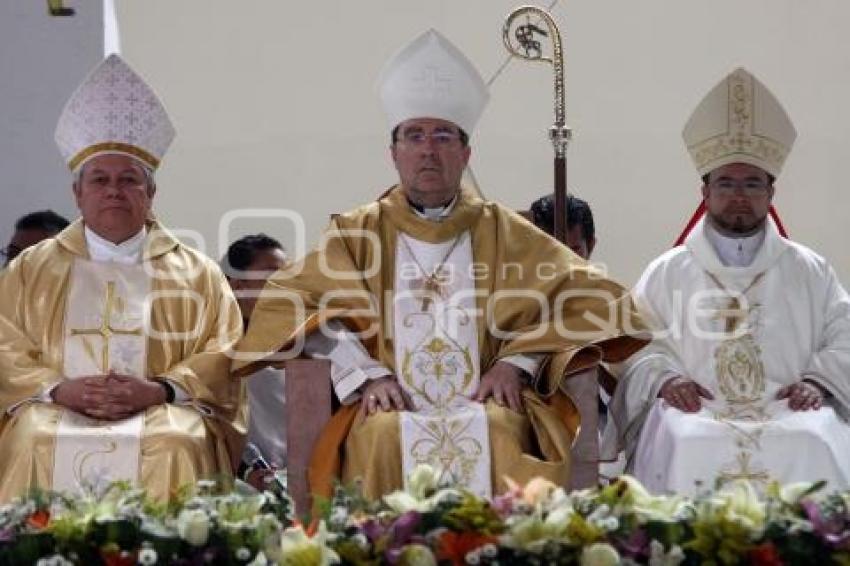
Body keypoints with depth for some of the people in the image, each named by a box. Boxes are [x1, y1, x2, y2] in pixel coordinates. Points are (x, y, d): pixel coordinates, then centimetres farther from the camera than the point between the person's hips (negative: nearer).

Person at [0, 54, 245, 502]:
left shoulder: (195, 271, 18)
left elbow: (222, 352, 8)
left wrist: (158, 389, -10)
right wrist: (59, 388, -10)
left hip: (161, 411, 0)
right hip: (57, 409, 1)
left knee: (176, 444, -33)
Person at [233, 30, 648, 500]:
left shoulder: (501, 232, 15)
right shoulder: (358, 232, 16)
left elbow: (591, 296, 12)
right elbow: (284, 303, 7)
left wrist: (517, 361, -3)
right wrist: (365, 373, -7)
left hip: (485, 405, 0)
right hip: (392, 408, 0)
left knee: (499, 431, -32)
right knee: (385, 436, -33)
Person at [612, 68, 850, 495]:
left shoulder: (809, 271, 19)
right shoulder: (665, 273, 17)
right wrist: (664, 378, -9)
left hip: (789, 410, 1)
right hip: (696, 411, -1)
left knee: (812, 445, -32)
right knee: (690, 447, -35)